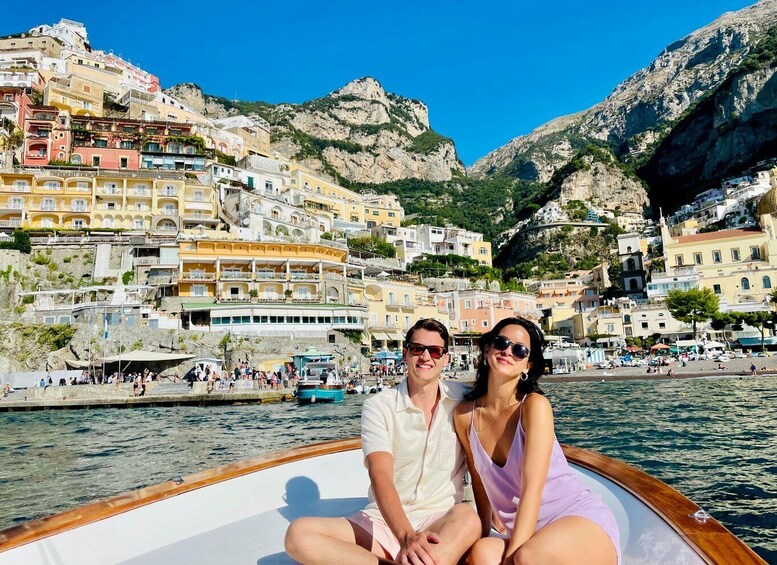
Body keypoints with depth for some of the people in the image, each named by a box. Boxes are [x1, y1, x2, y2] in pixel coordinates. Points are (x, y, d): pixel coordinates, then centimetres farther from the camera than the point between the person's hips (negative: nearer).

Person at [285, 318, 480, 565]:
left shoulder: (463, 402, 2)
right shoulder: (378, 407, -3)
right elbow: (380, 476, -17)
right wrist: (406, 536, -33)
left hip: (443, 522, -1)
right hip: (386, 520, 1)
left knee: (468, 517, -35)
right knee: (299, 533, -23)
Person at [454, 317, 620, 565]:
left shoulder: (535, 405, -13)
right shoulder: (464, 415, -1)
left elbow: (532, 487, -20)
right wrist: (482, 539, 11)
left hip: (582, 519, -2)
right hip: (529, 534, 3)